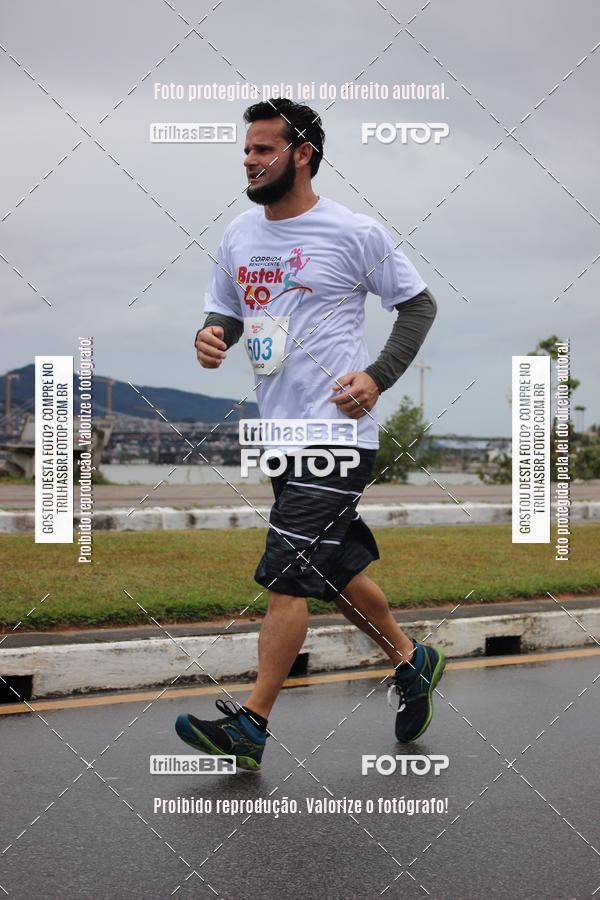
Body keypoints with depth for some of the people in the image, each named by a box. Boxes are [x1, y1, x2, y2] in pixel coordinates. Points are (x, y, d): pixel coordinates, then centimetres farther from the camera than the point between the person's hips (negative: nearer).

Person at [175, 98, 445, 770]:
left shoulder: (355, 233, -8)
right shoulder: (239, 235, 10)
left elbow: (418, 304, 1)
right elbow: (225, 308, 20)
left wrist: (378, 377, -11)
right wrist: (211, 336, -5)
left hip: (337, 432, -7)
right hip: (279, 433, 7)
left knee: (286, 574, -10)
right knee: (335, 569, 17)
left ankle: (251, 725, -4)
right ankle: (411, 662, 38)